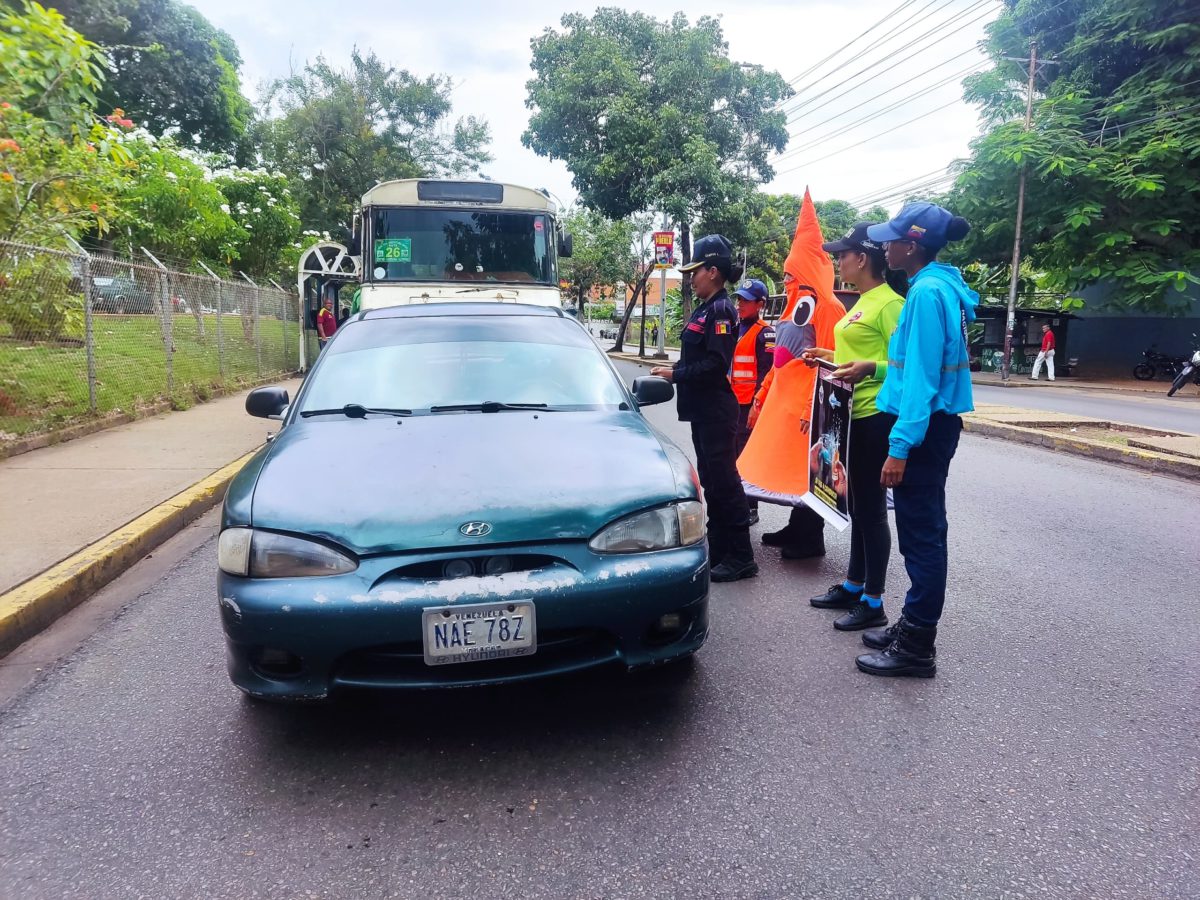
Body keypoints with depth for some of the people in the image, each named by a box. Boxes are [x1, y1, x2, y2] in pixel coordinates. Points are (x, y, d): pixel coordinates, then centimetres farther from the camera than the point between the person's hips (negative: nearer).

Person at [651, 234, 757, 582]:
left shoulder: (721, 310, -13)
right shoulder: (704, 309, 15)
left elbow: (715, 364, -21)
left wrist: (676, 374, -15)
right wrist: (674, 369, 4)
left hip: (716, 412, -10)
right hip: (702, 410, 10)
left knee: (724, 481, -5)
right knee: (710, 480, 14)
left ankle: (741, 558, 3)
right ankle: (719, 552, 23)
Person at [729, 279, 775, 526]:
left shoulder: (765, 333, -7)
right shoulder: (733, 330, 16)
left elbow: (766, 373, -13)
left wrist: (757, 404, -18)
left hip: (750, 405, -8)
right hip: (730, 403, 8)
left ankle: (750, 508, 7)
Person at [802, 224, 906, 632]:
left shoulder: (889, 303, -14)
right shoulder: (861, 302, 15)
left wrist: (869, 368, -32)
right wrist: (832, 357, 14)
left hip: (876, 416, -10)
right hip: (852, 414, 10)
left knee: (871, 508, -2)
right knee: (856, 505, 16)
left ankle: (873, 603, 9)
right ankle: (853, 586, 28)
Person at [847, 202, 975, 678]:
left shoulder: (928, 292, -17)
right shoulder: (940, 287, 14)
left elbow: (922, 378, -22)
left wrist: (900, 447, -23)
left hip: (924, 428, -10)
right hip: (932, 424, 10)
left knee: (922, 535, -3)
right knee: (920, 532, 17)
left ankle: (916, 648, 7)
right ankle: (913, 625, 29)